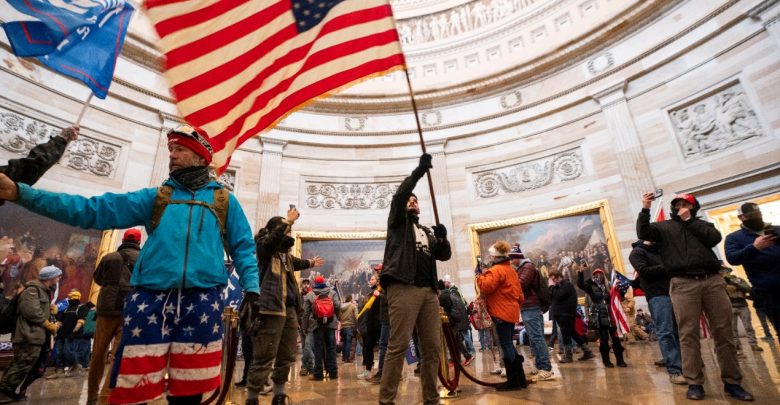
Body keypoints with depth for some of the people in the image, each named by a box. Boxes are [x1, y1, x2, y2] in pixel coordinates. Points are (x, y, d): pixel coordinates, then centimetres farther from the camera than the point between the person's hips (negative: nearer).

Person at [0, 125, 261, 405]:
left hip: (202, 303, -1)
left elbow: (243, 248, 8)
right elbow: (92, 210, 7)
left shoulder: (224, 200, 10)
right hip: (151, 300, 2)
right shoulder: (154, 197, 14)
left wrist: (251, 286, -5)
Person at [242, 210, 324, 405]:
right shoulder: (263, 245, -2)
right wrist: (288, 221, -17)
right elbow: (274, 237, -26)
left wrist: (310, 263, 58)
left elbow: (294, 262, 42)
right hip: (270, 308, -9)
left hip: (289, 308, 9)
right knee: (264, 358, -6)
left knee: (287, 357, 15)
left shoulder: (284, 252, 20)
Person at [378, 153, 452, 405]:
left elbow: (445, 255, 19)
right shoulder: (398, 222, 15)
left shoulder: (428, 231, 29)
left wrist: (443, 238, -1)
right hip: (403, 288, -6)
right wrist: (419, 170, -8)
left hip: (428, 291, 6)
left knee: (433, 347, 5)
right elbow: (398, 196, -4)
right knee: (398, 346, -9)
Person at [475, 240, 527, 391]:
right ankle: (520, 378, 20)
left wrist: (479, 275, -8)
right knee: (509, 344, 15)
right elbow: (519, 293, 20)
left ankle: (513, 381, 2)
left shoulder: (496, 270, -13)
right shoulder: (511, 270, 18)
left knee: (506, 346, -4)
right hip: (511, 311, 10)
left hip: (502, 313, -10)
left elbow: (486, 287, -23)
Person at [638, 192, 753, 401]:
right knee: (689, 334, -3)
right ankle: (695, 383, 2)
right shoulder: (664, 226, 14)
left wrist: (689, 220, 2)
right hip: (683, 284, -2)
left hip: (713, 280, 3)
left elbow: (715, 238, 1)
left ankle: (732, 382, 15)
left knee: (724, 333, 4)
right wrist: (645, 209, -13)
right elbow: (643, 233, -4)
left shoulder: (701, 224, 21)